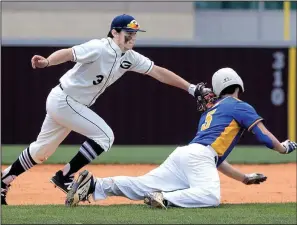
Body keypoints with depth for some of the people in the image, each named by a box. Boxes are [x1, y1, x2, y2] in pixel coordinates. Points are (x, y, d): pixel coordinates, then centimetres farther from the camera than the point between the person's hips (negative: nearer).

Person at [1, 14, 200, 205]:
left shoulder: (130, 58, 2)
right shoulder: (99, 49, -23)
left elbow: (158, 72, 5)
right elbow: (68, 53, -34)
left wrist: (191, 88, 1)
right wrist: (47, 62, -54)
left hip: (74, 105, 9)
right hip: (63, 101, -9)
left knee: (41, 151, 18)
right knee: (104, 136, -13)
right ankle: (65, 177, -6)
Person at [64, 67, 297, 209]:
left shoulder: (210, 111, 35)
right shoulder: (240, 107, 12)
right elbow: (264, 136, 4)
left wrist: (245, 178, 39)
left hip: (184, 153, 8)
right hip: (199, 157, -8)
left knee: (141, 186, 0)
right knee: (210, 196, -29)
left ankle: (94, 184, -13)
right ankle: (165, 199, -41)